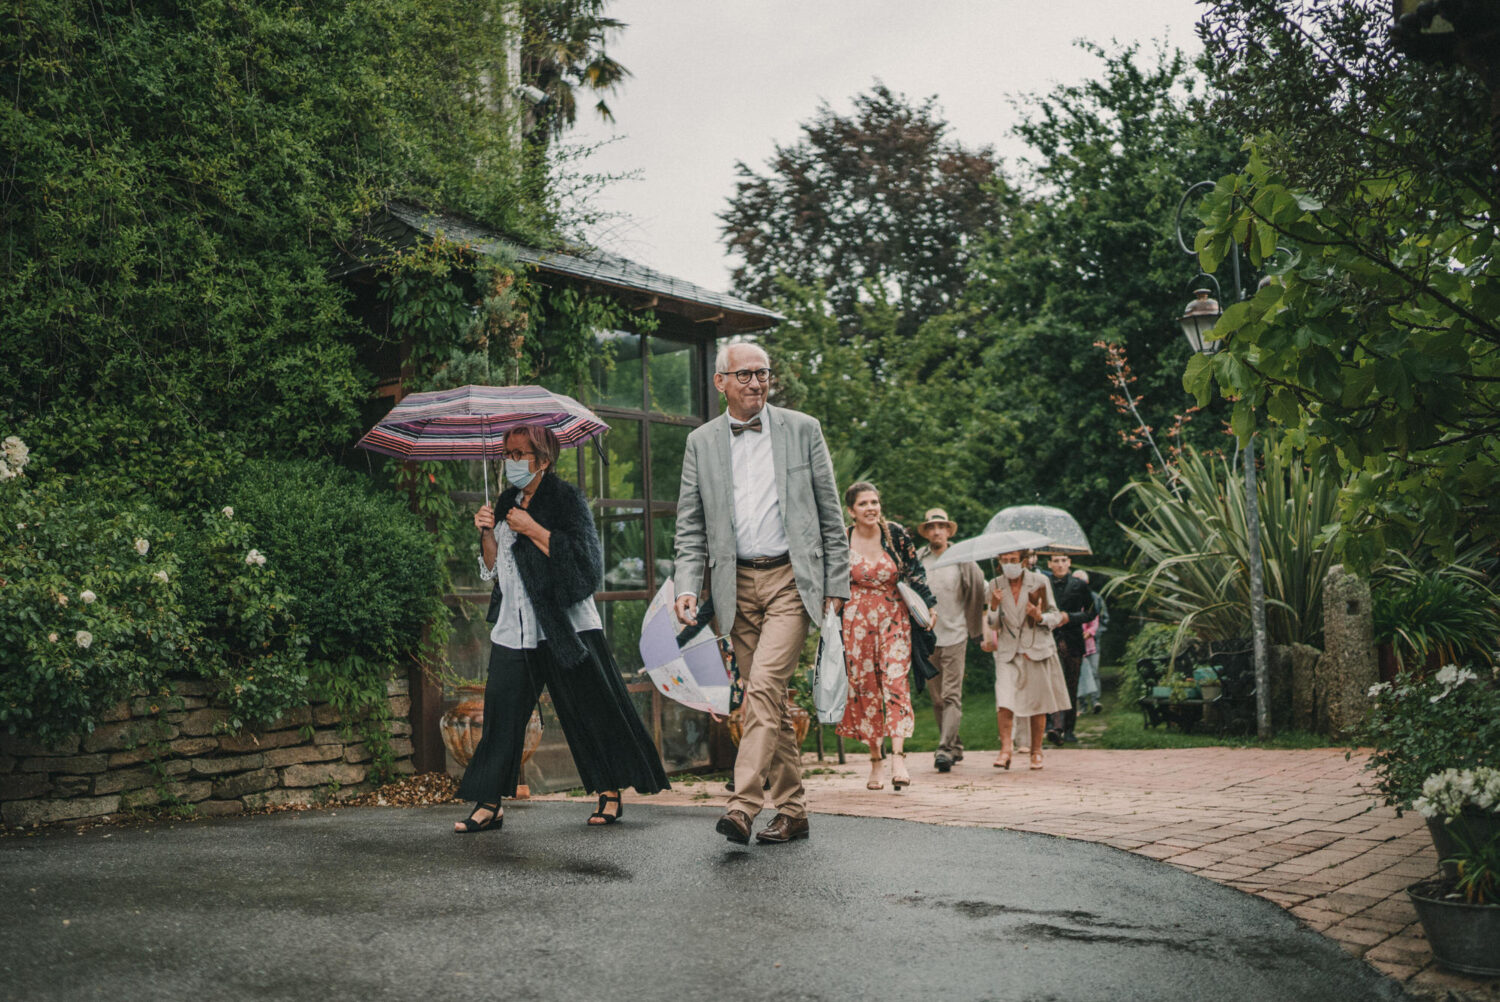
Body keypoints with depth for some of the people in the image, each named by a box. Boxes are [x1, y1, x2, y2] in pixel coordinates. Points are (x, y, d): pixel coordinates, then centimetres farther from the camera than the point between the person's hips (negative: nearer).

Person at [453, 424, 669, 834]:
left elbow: (585, 557, -15)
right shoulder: (508, 501, 15)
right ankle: (490, 804, 2)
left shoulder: (566, 497, -4)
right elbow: (494, 567, 17)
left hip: (565, 623, -6)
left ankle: (610, 793, 11)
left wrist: (532, 529, -15)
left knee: (591, 708, 0)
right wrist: (486, 532, -1)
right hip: (514, 627, 6)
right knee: (501, 710, -1)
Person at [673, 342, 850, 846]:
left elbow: (830, 515, 5)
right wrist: (687, 587, -5)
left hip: (791, 579, -3)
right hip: (736, 584, 3)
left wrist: (836, 585, 1)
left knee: (764, 684, -18)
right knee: (767, 699, 7)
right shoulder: (701, 442, 8)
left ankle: (742, 805, -19)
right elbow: (690, 527, 9)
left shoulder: (802, 429, 3)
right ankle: (791, 810, 16)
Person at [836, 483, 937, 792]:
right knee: (864, 687, 1)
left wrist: (928, 606, 4)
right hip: (856, 620, 1)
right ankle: (875, 763, 10)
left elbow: (915, 572, 6)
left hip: (893, 617, 0)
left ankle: (897, 758, -21)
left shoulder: (896, 534, -1)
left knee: (895, 681, -14)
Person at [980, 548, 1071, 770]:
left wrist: (1040, 617, -15)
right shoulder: (996, 585, 5)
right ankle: (1006, 748, -14)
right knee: (1004, 700, -16)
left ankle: (1036, 751, 17)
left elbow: (1055, 615, 6)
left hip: (1037, 650, -1)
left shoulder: (1039, 582, 1)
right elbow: (993, 626, 7)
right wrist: (994, 607, -13)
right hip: (1008, 652, 1)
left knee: (1038, 702, 3)